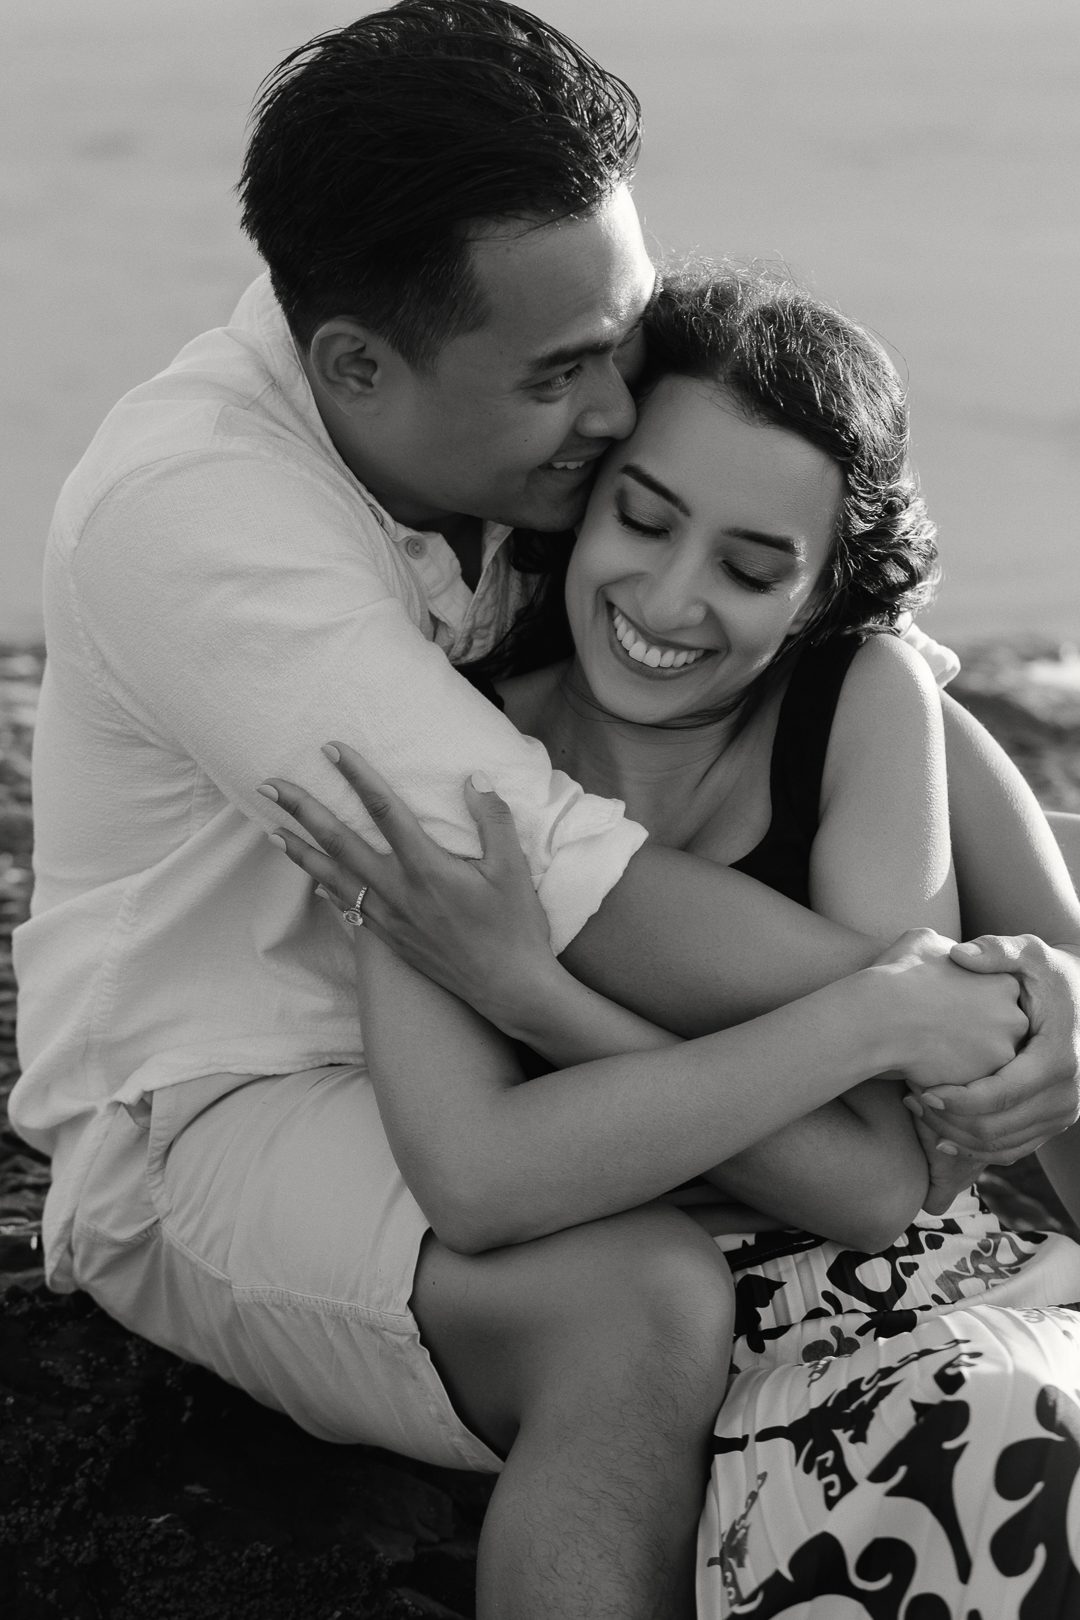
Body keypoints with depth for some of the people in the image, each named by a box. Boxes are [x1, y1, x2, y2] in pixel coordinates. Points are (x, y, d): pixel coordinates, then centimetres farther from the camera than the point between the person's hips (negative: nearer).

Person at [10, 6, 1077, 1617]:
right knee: (641, 1305, -35)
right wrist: (942, 1020, -26)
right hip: (229, 1107, -7)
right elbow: (588, 902, -32)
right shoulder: (190, 506, -28)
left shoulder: (527, 417, -7)